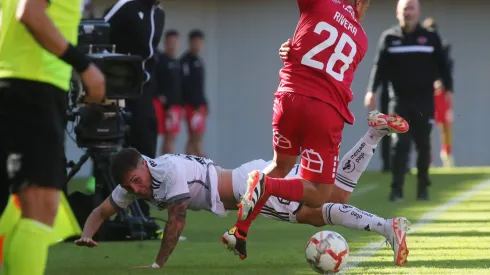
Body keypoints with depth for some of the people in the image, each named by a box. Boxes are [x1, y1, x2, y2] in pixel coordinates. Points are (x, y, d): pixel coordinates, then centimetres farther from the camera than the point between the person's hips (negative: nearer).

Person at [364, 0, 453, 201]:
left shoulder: (431, 38, 6)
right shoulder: (389, 38, 4)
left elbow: (442, 66, 7)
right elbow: (380, 67, -2)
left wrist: (448, 88, -2)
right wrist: (372, 91, -13)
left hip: (424, 101, 1)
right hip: (400, 100, -1)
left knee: (423, 144, 6)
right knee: (400, 144, -9)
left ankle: (423, 188, 15)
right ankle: (397, 188, -8)